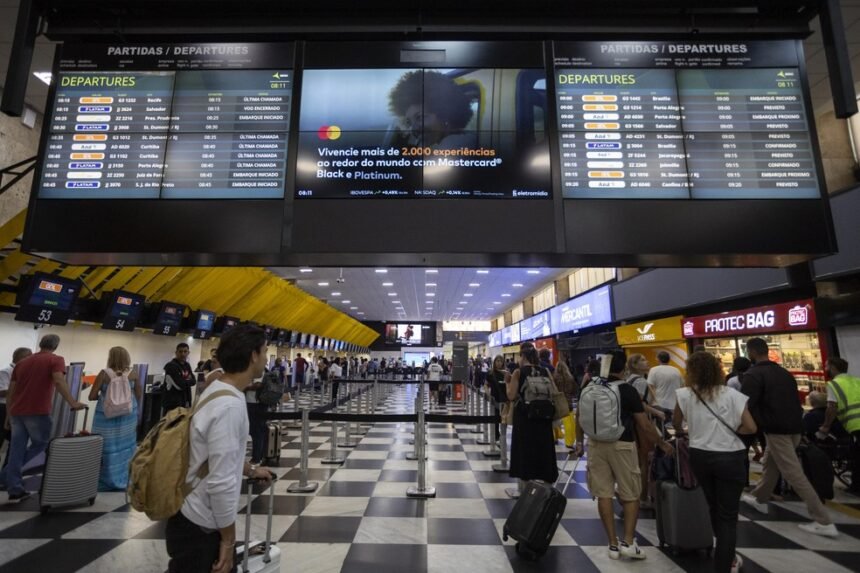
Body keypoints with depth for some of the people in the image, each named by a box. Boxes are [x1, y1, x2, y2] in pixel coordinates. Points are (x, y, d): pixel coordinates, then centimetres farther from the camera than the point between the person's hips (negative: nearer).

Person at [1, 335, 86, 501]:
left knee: (16, 450, 10)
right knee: (39, 445, 14)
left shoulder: (21, 362, 17)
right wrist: (73, 403, -25)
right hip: (38, 412, -6)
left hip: (17, 412, 6)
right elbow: (59, 382, -20)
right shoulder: (56, 360, -2)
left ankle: (15, 490, 11)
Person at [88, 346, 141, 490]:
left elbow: (92, 396, -10)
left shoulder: (104, 374, -10)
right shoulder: (133, 375, -4)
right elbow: (139, 398, 0)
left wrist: (103, 395, 10)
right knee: (125, 447, 13)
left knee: (107, 448, 10)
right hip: (128, 416, 2)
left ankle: (106, 481, 22)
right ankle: (124, 480, 24)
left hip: (106, 416, -2)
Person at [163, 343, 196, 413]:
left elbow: (194, 381, 7)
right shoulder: (171, 366, -12)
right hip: (172, 403, -7)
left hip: (185, 402, 7)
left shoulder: (187, 365, 12)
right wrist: (188, 381, -1)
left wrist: (185, 381, -10)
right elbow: (180, 385, -18)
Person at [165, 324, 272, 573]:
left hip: (198, 518, 9)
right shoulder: (229, 406, -29)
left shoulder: (217, 390, 3)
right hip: (199, 528, -9)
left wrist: (251, 470, 30)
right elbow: (220, 483, -28)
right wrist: (229, 539, -15)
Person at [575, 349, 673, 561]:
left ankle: (613, 544, 14)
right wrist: (662, 443, 9)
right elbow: (644, 426, -7)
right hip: (622, 445, -3)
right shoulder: (628, 391, -10)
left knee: (604, 494, 8)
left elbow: (580, 416, 7)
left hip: (596, 443, 3)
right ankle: (628, 542, 10)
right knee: (631, 495, 13)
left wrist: (580, 442, 18)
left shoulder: (591, 387, 2)